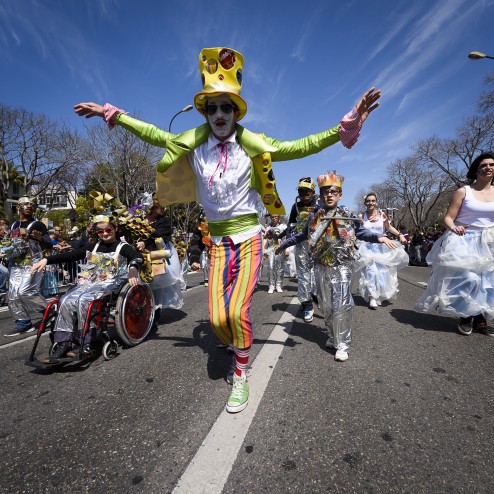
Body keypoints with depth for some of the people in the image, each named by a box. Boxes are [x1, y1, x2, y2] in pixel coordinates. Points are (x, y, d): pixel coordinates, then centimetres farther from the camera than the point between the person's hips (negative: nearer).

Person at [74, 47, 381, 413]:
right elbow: (156, 135, 15)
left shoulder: (252, 145, -3)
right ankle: (239, 351, 30)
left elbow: (299, 147, -7)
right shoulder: (194, 145, 4)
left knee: (237, 311, -14)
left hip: (248, 239, -2)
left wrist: (344, 128, -15)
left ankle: (241, 377, 12)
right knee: (218, 318, -4)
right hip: (218, 242, 3)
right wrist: (114, 115, 19)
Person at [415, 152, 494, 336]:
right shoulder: (463, 191, -2)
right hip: (464, 242, -4)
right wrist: (454, 228, -25)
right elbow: (448, 218, -6)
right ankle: (465, 317, 7)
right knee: (464, 277, -11)